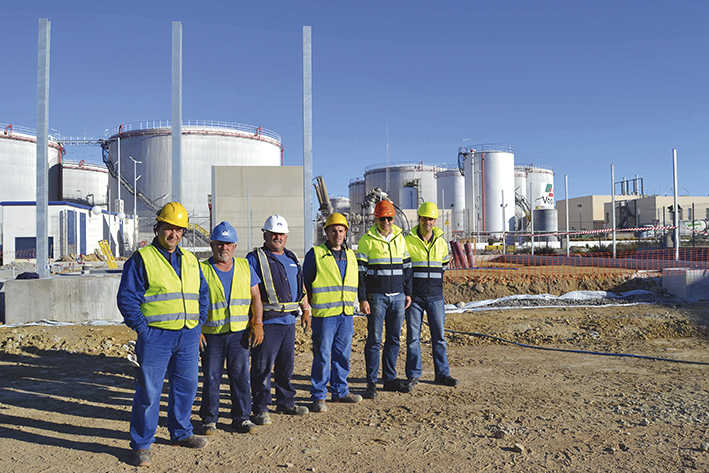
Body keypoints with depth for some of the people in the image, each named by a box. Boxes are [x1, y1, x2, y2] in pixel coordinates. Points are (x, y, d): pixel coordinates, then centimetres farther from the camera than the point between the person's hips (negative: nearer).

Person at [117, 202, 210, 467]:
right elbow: (126, 297, -7)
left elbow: (203, 293, 21)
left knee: (186, 386, 14)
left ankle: (181, 433, 32)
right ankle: (141, 445, 15)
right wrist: (141, 328, -12)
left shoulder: (190, 261, 14)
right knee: (149, 391, 0)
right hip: (155, 336, -5)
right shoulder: (141, 259, -4)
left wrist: (199, 321, 11)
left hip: (188, 336, 6)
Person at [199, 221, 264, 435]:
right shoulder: (202, 270, 0)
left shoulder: (245, 267, 7)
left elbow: (255, 297, 8)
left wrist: (258, 324, -2)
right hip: (211, 334, -1)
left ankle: (241, 417, 16)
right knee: (211, 377, 4)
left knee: (241, 375, 3)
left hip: (239, 333, 2)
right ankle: (209, 419, 20)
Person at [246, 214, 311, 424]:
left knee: (286, 365, 15)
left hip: (289, 321, 6)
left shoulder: (292, 259, 17)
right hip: (266, 322, -6)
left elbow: (301, 287, 25)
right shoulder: (255, 258, -3)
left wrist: (306, 310, 22)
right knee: (263, 367, -1)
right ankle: (261, 409, 10)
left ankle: (286, 403, 28)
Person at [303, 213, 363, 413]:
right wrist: (309, 305, 3)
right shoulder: (315, 254, -4)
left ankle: (340, 391, 26)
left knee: (343, 354, 13)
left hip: (346, 314, 6)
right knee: (322, 356, -2)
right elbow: (305, 282, 2)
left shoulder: (350, 255, 14)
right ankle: (318, 396, 8)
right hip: (324, 314, -5)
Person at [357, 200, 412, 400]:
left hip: (398, 297, 5)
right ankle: (371, 382, 6)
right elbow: (360, 271, -6)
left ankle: (390, 379, 20)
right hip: (376, 297, -5)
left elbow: (406, 266, 17)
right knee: (374, 340, -2)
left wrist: (408, 293, 12)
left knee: (394, 339, 10)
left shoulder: (400, 237, 11)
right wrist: (362, 299, -11)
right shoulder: (367, 240, -4)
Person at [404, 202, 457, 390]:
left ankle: (442, 373, 16)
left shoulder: (441, 241, 8)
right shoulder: (407, 241, -3)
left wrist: (434, 279, 13)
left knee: (439, 335, 6)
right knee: (413, 336, 2)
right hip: (414, 296, -3)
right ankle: (413, 375, 12)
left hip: (435, 296, 3)